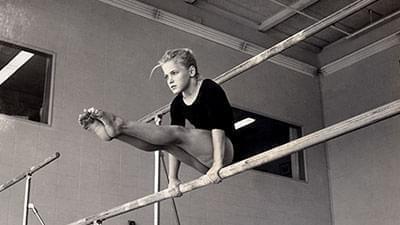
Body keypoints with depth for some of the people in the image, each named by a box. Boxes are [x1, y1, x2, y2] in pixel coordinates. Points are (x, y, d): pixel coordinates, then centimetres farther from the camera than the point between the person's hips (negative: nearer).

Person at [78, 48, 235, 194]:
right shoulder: (178, 104, 10)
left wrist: (218, 163, -28)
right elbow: (175, 146, 6)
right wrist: (172, 178, -1)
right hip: (205, 162, 7)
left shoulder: (210, 89, -9)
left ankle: (119, 125, -33)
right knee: (159, 142, -13)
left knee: (176, 133, -28)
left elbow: (218, 127, -20)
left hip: (226, 150, -7)